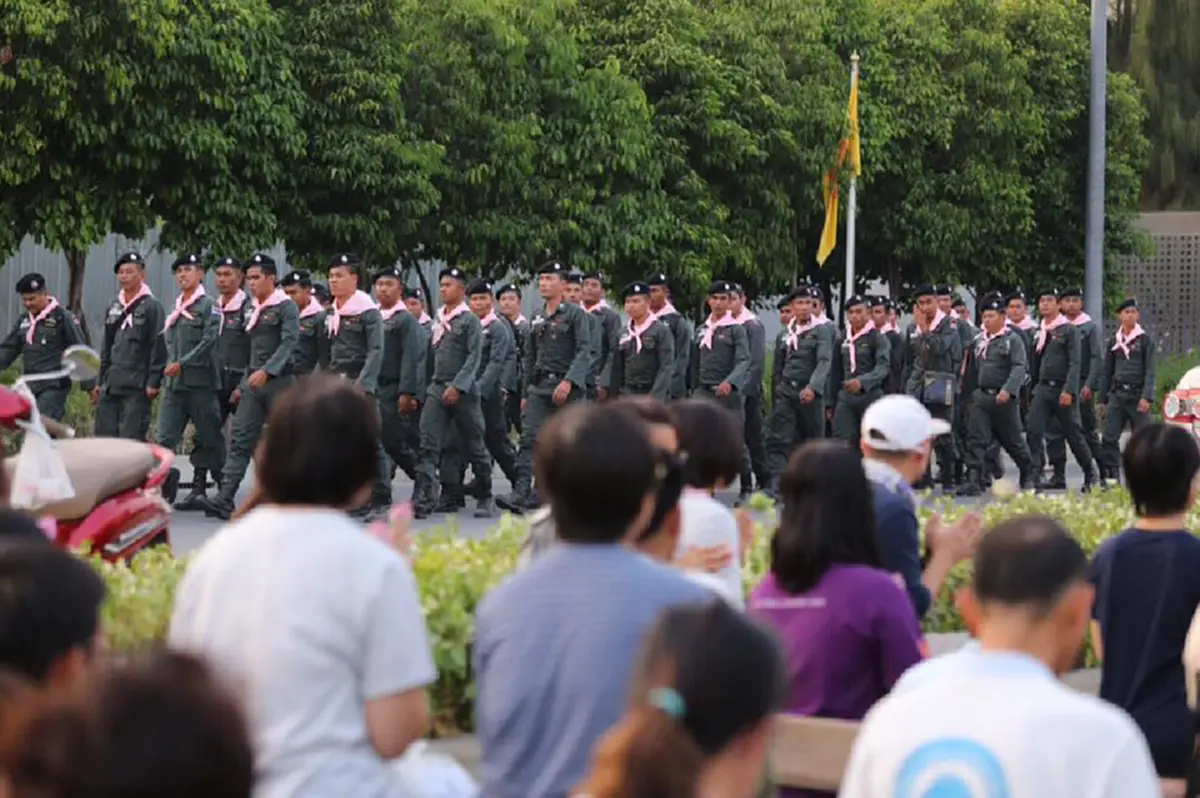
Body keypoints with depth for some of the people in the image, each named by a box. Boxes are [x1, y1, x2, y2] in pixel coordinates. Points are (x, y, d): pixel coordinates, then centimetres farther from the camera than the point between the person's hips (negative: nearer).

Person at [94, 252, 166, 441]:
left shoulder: (151, 306, -4)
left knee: (132, 438, -8)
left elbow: (159, 347, -8)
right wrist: (100, 382, 18)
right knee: (104, 434, 5)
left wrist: (154, 382, -13)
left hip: (136, 388, -7)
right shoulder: (114, 307, 16)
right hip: (111, 386, 7)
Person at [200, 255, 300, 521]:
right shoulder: (253, 310, 16)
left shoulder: (286, 307, -7)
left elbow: (290, 342, -19)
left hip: (279, 381, -7)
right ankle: (225, 499, -12)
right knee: (240, 440, -5)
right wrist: (243, 385, 21)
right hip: (253, 384, 7)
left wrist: (266, 371, -29)